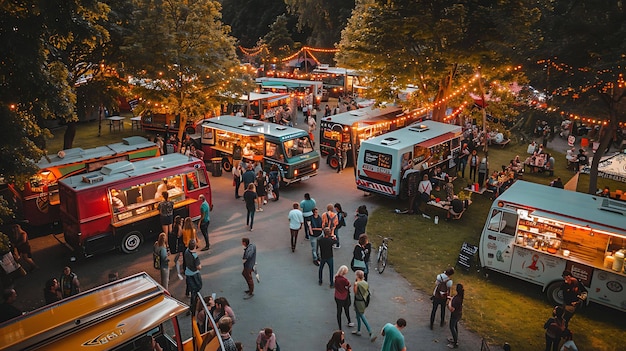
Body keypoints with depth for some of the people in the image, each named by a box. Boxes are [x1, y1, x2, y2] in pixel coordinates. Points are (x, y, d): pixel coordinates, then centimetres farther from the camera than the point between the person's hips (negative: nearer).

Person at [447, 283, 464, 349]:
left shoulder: (457, 299, -38)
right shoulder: (461, 295, -10)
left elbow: (451, 309, -32)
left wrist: (449, 300, -23)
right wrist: (451, 298, -1)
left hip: (455, 315, -8)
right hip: (459, 313, 8)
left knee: (452, 327, 10)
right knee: (455, 326, 27)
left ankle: (455, 344, 21)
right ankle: (455, 339, 46)